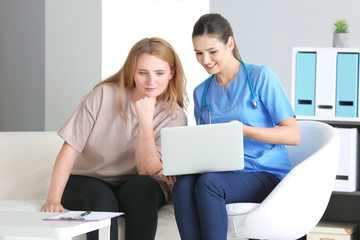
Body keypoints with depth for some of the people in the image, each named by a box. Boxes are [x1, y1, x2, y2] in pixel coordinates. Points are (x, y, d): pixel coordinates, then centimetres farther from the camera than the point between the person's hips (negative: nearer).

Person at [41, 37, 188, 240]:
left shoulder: (175, 117, -8)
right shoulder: (104, 96, -9)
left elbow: (147, 170, -17)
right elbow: (70, 149, -12)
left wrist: (145, 119, -26)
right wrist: (53, 200, -24)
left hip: (138, 192, 1)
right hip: (86, 183, 0)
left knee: (142, 186, -33)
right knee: (102, 199, -33)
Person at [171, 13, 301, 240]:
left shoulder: (261, 77, -2)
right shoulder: (201, 92, 16)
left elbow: (293, 136, -7)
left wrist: (244, 130, -21)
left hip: (267, 173, -5)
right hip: (222, 173, 5)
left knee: (208, 183, -34)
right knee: (183, 184, -29)